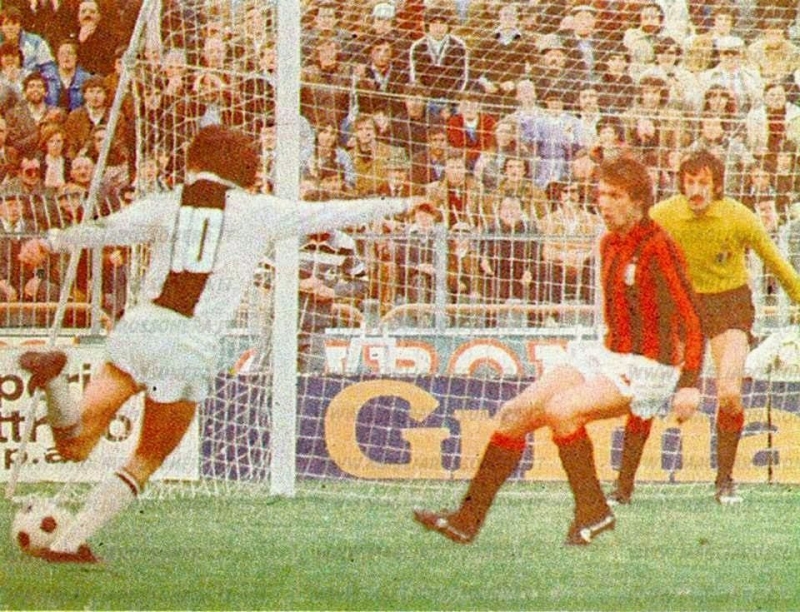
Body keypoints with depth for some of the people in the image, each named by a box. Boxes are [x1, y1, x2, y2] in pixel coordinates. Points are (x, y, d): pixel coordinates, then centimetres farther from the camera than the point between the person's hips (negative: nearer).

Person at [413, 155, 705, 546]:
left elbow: (691, 319, -18)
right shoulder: (610, 245, 12)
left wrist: (689, 384, -25)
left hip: (649, 368, -8)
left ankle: (593, 511, -12)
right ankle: (468, 518, -2)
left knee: (560, 410, -28)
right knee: (516, 412, -3)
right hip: (611, 357, 8)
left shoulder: (657, 247, -14)